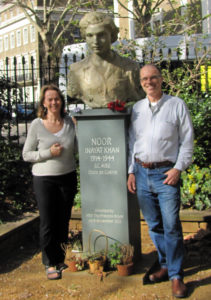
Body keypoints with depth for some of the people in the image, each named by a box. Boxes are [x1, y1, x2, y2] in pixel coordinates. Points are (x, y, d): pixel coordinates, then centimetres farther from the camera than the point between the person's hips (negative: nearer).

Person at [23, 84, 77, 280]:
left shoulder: (69, 123, 3)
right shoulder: (36, 125, -5)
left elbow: (77, 148, 11)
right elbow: (26, 154, -3)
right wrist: (49, 153, -15)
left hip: (68, 176, 3)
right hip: (44, 179, -3)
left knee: (63, 221, 9)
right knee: (47, 223, 1)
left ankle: (60, 259, 25)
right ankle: (50, 263, 15)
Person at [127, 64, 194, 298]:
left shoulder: (176, 105, 1)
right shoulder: (137, 108, 12)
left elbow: (187, 140, 0)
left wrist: (178, 168, -10)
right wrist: (131, 171, 9)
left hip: (166, 172, -4)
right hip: (142, 172, 4)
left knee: (171, 226, -6)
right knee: (154, 224, 11)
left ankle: (176, 275, 5)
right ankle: (165, 265, 26)